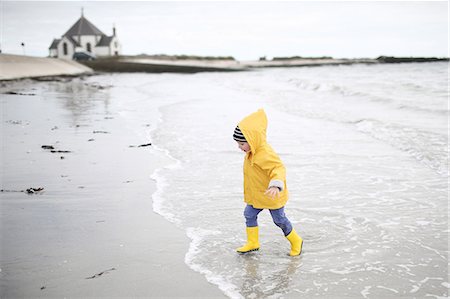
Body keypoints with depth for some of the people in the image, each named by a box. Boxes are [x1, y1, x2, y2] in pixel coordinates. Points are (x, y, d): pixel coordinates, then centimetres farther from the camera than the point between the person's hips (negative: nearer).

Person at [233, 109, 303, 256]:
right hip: (256, 195, 8)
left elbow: (278, 168, -42)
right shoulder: (252, 151, -3)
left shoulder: (265, 155, -34)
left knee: (279, 220, 9)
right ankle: (253, 243, 30)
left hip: (272, 196, -8)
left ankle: (296, 241, 32)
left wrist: (276, 185, -60)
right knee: (249, 214, 13)